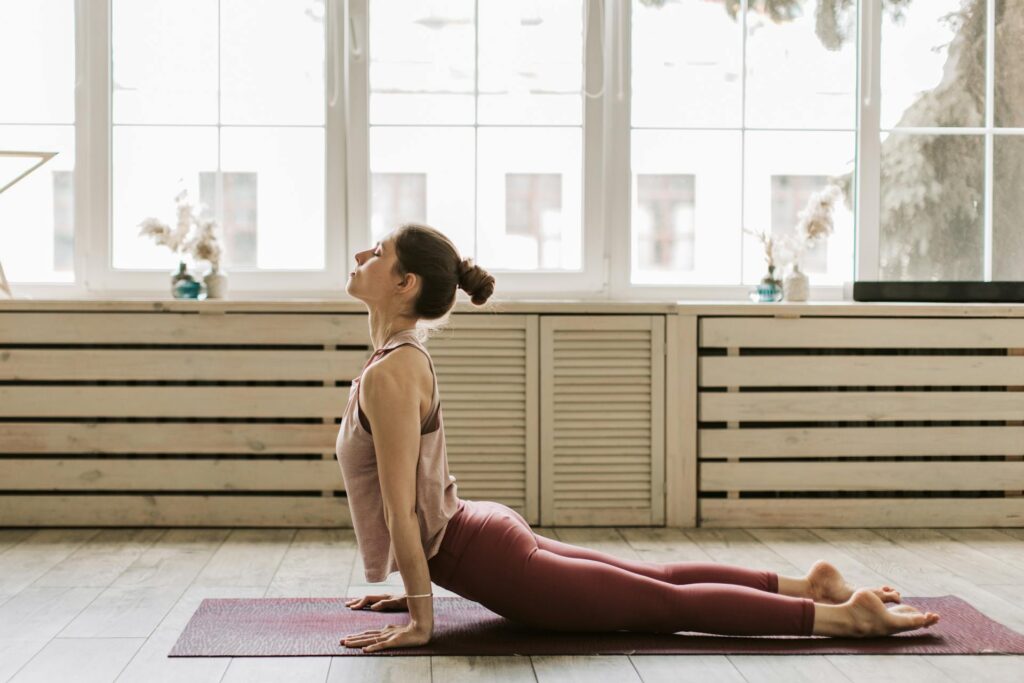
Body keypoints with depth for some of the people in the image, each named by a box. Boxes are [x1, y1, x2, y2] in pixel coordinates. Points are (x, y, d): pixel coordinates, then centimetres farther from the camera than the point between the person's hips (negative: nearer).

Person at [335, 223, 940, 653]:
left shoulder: (390, 373, -21)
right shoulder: (405, 353, 9)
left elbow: (400, 507, -23)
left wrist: (421, 621, -18)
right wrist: (418, 588, 23)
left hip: (486, 560, -9)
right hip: (484, 535, 9)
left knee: (667, 602, -3)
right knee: (659, 579, 20)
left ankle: (844, 615, 0)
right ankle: (809, 587, 27)